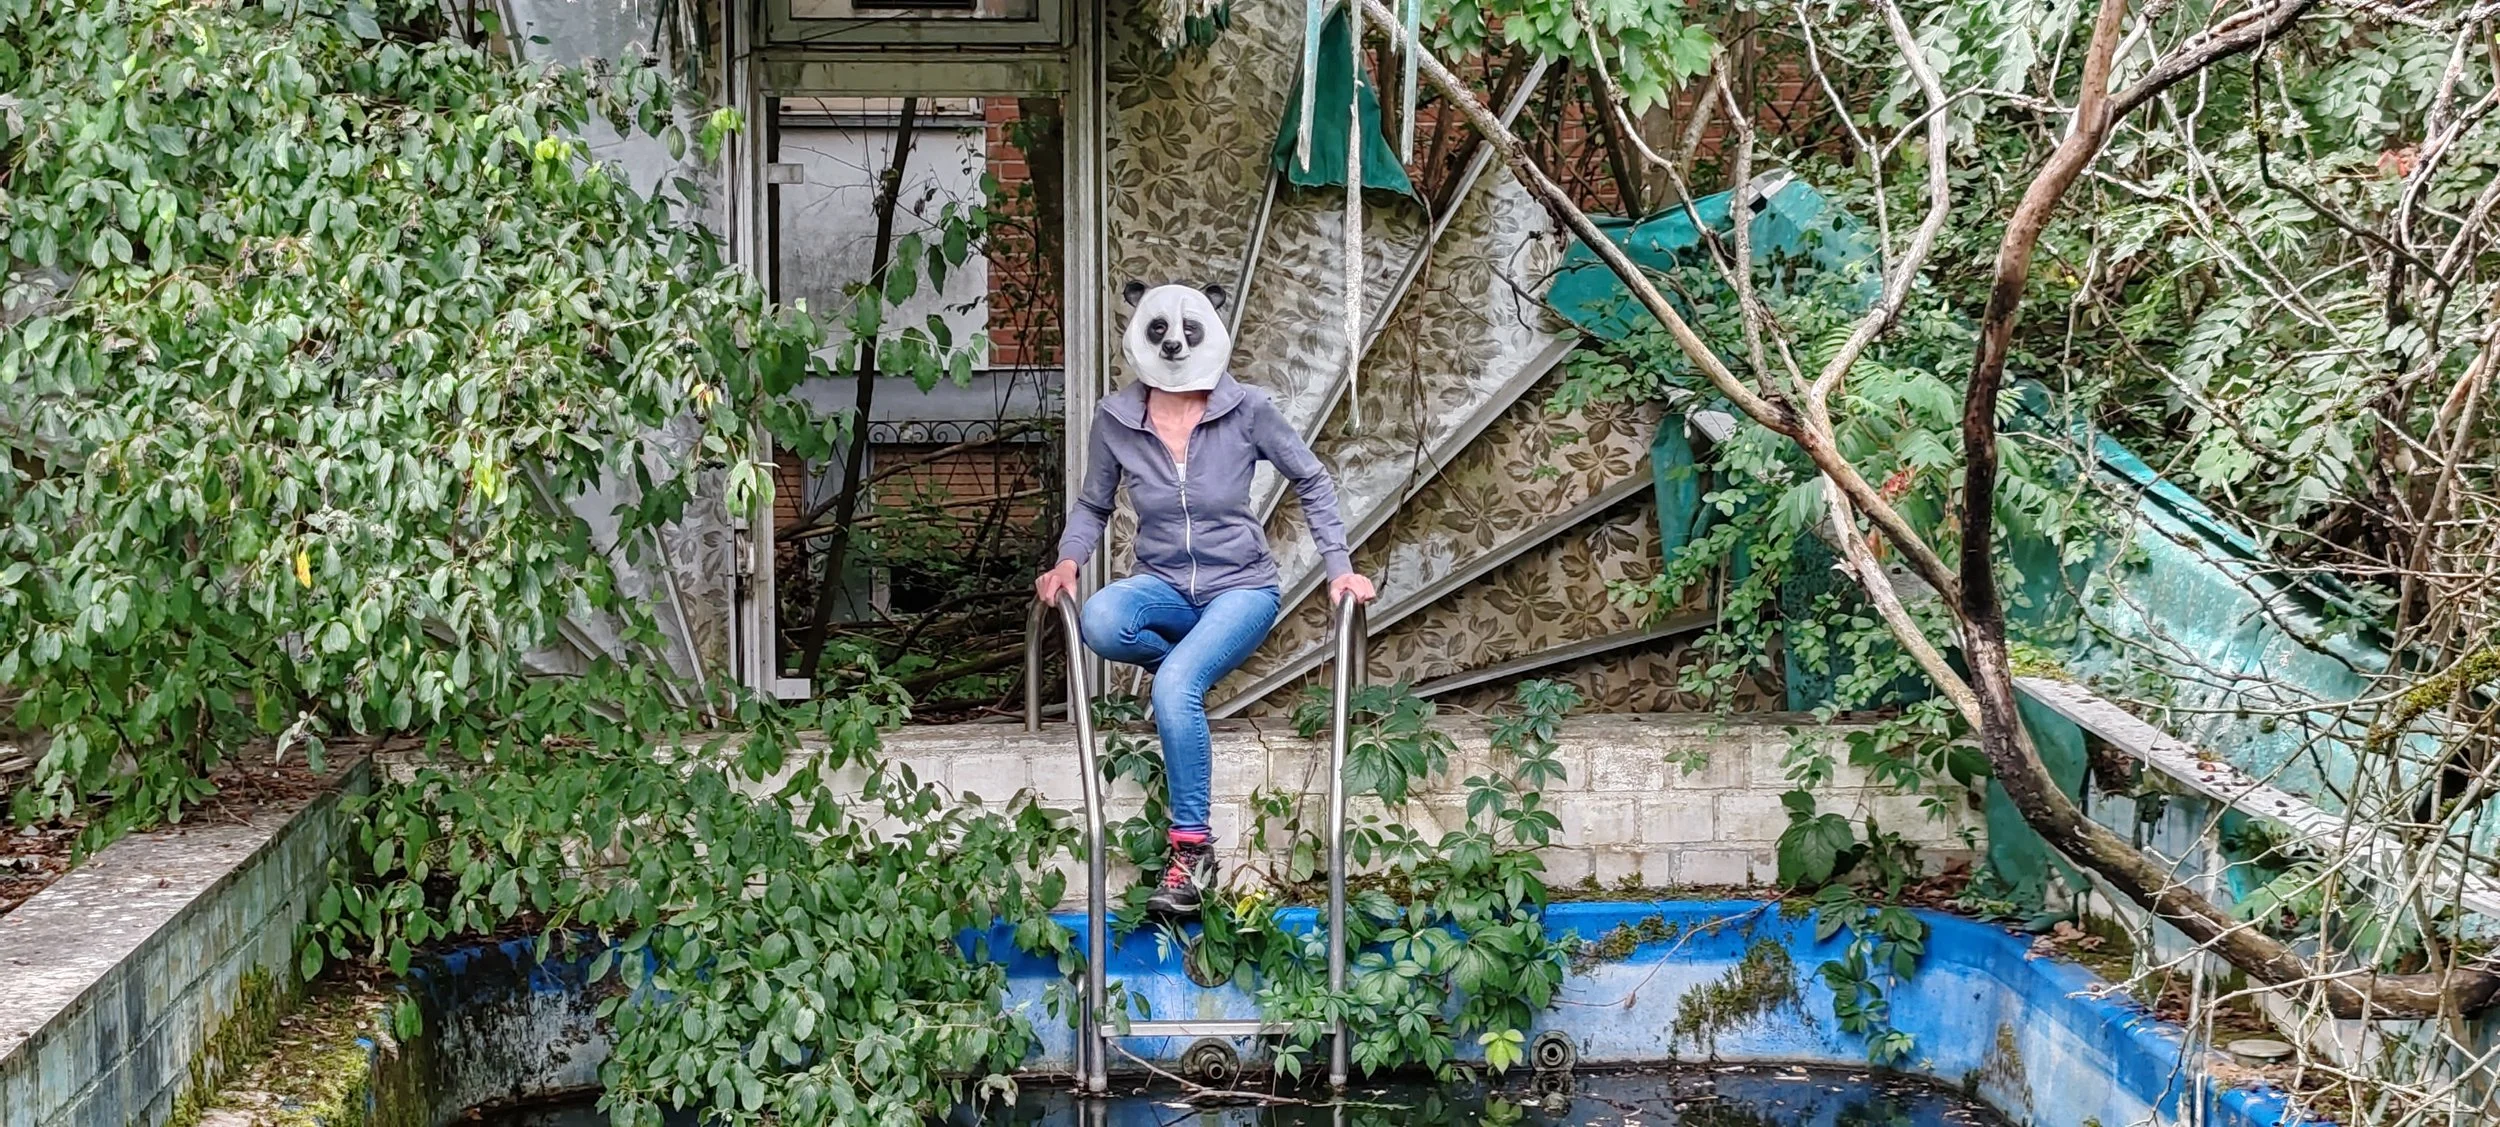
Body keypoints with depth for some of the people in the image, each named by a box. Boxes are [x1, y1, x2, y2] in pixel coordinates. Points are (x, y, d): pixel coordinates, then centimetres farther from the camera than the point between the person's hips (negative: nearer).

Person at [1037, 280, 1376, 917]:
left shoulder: (1244, 410, -9)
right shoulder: (1115, 419, -4)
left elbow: (1311, 481, 4)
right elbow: (1093, 505, 11)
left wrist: (1339, 567, -1)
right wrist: (1068, 561, -9)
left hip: (1242, 586, -3)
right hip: (1163, 585, 3)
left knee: (1176, 686, -31)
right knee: (1101, 623, -34)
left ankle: (1193, 852, -20)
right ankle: (1196, 660, -1)